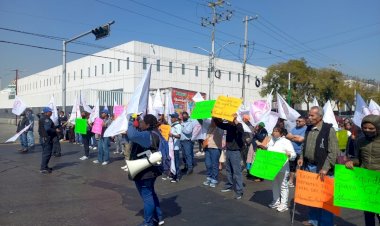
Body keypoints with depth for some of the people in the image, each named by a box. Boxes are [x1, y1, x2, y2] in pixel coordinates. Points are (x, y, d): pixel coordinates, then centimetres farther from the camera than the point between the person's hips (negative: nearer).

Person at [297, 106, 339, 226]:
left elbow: (333, 152, -16)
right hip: (308, 167, 6)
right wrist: (301, 158, 5)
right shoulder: (308, 129, 9)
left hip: (322, 169, -6)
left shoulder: (329, 129, -12)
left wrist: (325, 168, -20)